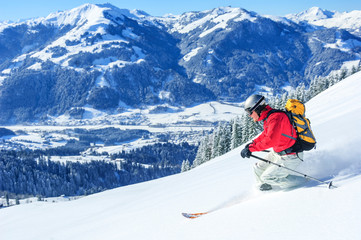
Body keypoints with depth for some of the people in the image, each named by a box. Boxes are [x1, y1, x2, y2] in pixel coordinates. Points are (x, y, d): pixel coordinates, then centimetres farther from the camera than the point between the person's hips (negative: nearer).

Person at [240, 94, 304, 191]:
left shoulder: (275, 118, -26)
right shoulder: (268, 117, 4)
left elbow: (271, 140, -36)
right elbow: (266, 134, 23)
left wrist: (251, 148, -32)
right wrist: (253, 143, 12)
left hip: (290, 157, -10)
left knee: (267, 177, -7)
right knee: (258, 169, 12)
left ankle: (294, 181, 7)